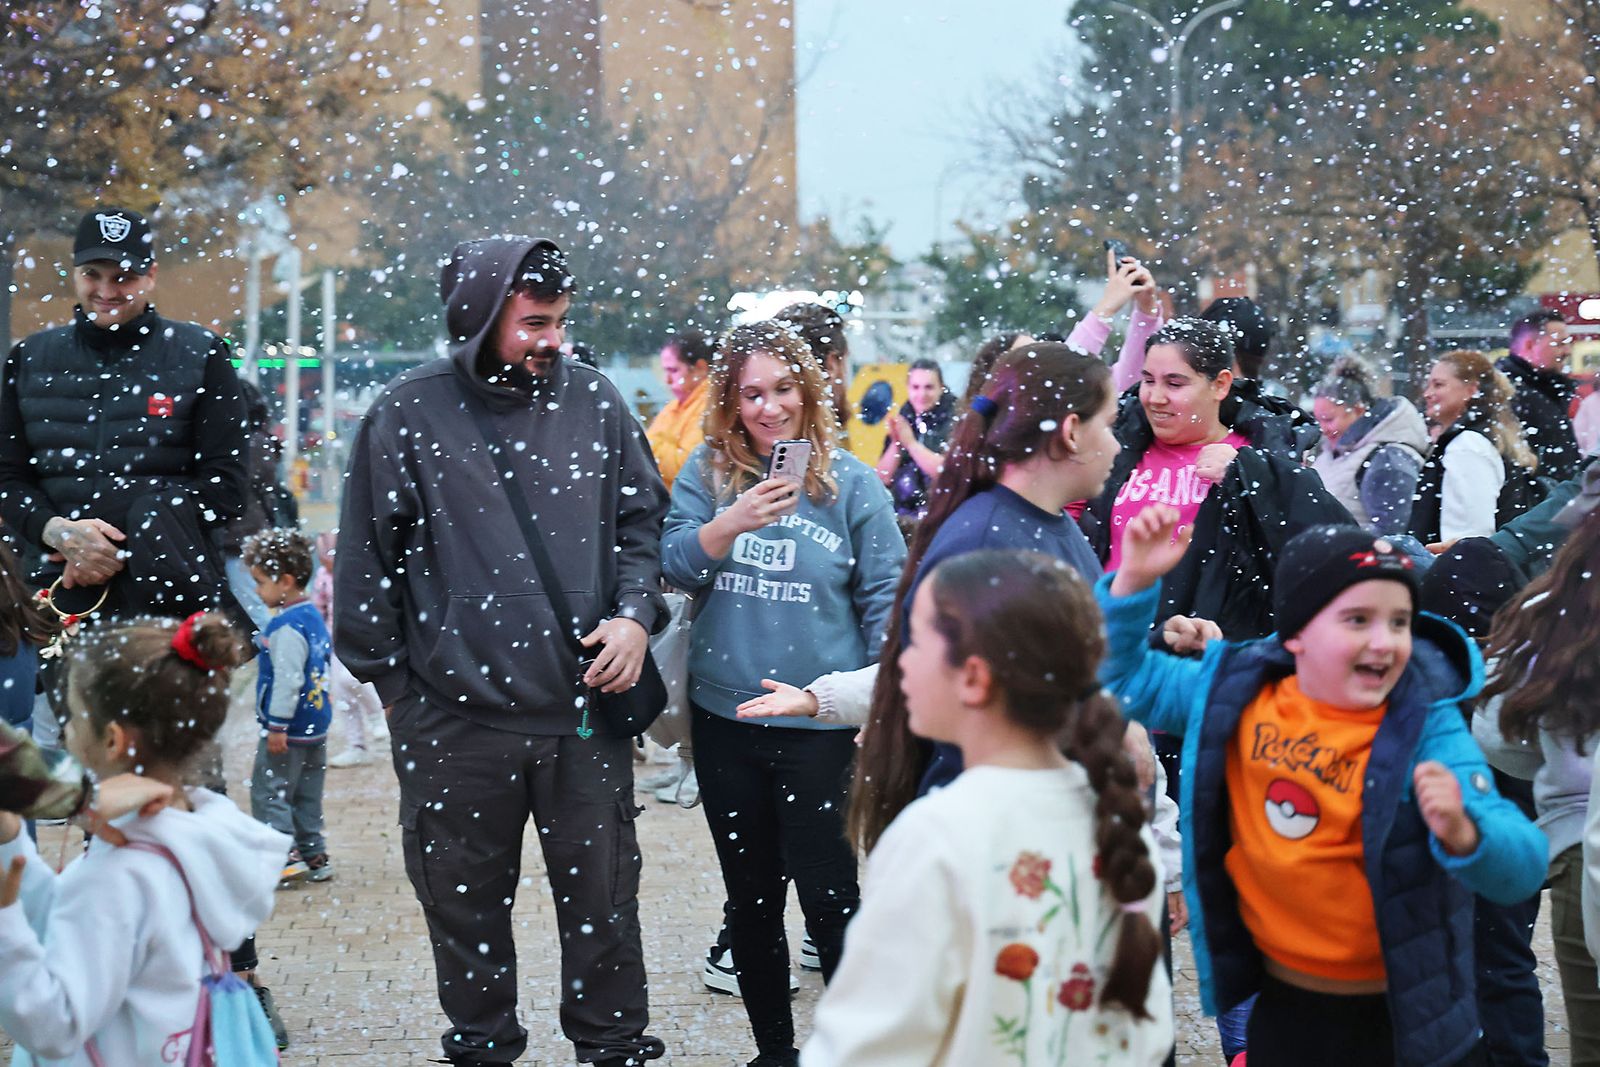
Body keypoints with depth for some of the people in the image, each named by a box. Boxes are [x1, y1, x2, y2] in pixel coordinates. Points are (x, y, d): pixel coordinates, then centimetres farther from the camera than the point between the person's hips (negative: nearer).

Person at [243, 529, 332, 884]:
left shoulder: (286, 626, -19)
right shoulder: (313, 616, 11)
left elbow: (288, 679, -23)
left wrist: (277, 725, -20)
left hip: (289, 730, -10)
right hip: (316, 724, 10)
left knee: (268, 791, -3)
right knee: (306, 794, 15)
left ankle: (286, 855, -7)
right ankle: (314, 855, 18)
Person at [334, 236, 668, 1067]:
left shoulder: (593, 400, 4)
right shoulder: (410, 413, -3)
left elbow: (641, 520, 13)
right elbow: (367, 555, 3)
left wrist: (635, 614, -3)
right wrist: (389, 675, 4)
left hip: (587, 704, 1)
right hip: (455, 716, -1)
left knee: (602, 895, 7)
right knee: (466, 903, 11)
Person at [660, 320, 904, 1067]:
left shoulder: (849, 482, -4)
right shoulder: (707, 473, 3)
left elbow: (885, 598, -3)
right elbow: (675, 567, -5)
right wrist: (732, 522, -22)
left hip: (823, 723, -3)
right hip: (726, 719, 4)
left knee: (832, 898, -4)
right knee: (750, 896, 14)